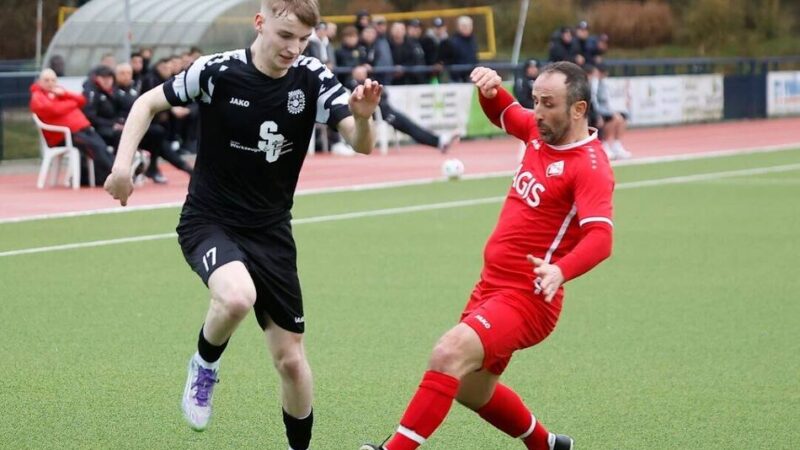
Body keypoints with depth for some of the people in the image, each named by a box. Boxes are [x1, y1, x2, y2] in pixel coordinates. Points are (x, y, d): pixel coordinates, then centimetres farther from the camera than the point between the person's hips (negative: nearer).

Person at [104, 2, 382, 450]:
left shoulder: (313, 79, -10)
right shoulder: (218, 72, -16)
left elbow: (362, 144, -17)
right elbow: (149, 103, -1)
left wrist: (363, 116, -40)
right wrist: (123, 164, -14)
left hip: (271, 232, 3)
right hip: (209, 222, -3)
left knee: (291, 358, 4)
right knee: (237, 296, -35)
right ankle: (205, 365, -3)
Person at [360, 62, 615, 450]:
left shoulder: (590, 167, -17)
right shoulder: (540, 132, 5)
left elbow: (600, 238, -30)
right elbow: (502, 113, 26)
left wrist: (560, 271, -49)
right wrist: (491, 89, 2)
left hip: (525, 299, -9)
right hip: (491, 286, 9)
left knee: (450, 353, -31)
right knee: (471, 391, 23)